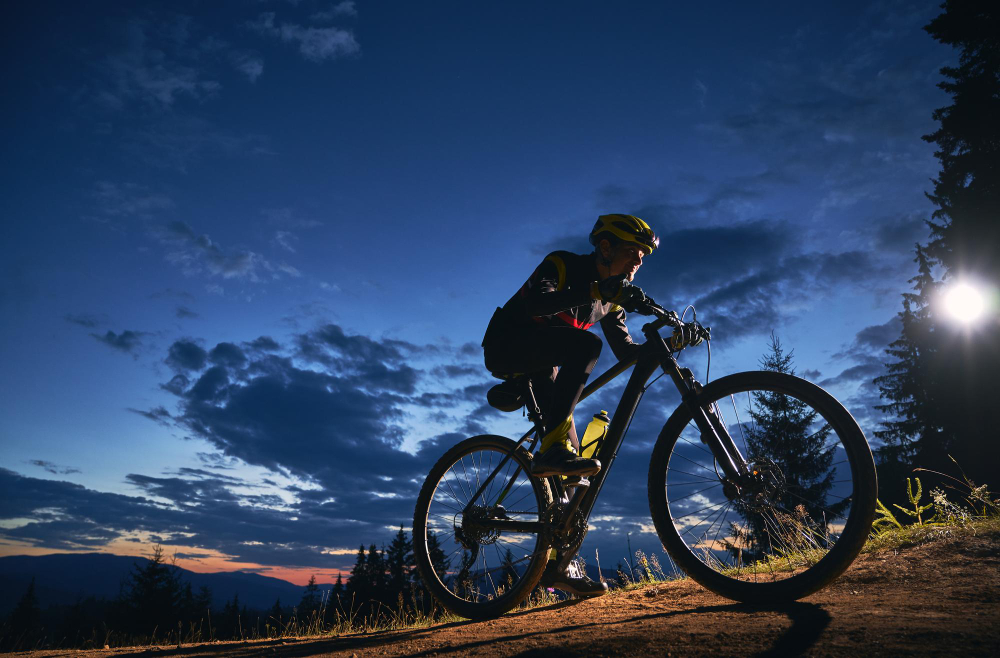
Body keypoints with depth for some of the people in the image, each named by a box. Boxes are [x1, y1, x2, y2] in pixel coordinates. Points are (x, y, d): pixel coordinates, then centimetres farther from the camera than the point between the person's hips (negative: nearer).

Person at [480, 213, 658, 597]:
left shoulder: (610, 295, 9)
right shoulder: (564, 265, -11)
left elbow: (625, 350, 3)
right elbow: (534, 302, -32)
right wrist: (594, 291, -41)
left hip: (542, 368, 7)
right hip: (507, 345, -7)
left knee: (570, 454, -5)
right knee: (585, 344, -34)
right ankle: (551, 450, -37)